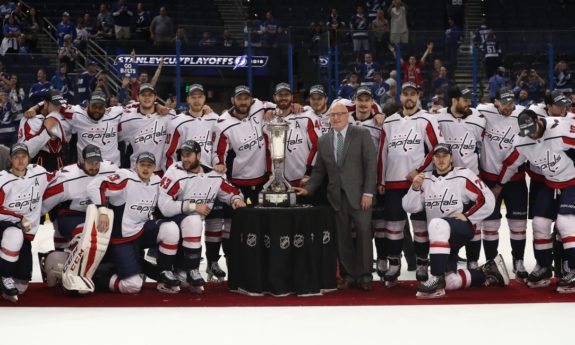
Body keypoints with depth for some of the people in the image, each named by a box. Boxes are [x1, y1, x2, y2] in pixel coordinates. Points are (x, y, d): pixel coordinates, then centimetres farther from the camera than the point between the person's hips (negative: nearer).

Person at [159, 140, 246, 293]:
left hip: (199, 219, 7)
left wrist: (236, 198, -11)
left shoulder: (214, 176, -1)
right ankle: (191, 273, -25)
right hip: (174, 218, -7)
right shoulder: (175, 173, -17)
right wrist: (193, 206, -25)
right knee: (193, 221, -33)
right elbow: (163, 206, -23)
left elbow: (231, 192, 13)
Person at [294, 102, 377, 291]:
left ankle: (364, 276, 3)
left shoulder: (362, 134, 1)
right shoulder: (323, 141, 14)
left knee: (363, 234, -4)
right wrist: (308, 188, 2)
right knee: (342, 237, 4)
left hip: (358, 194, -4)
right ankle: (348, 275, 10)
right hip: (336, 196, 4)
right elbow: (319, 170, 16)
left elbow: (370, 164, -4)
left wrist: (368, 192, -11)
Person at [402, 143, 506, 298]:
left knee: (438, 224, -38)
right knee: (451, 282, -1)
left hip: (463, 228, -6)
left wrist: (467, 217, -9)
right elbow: (409, 207, 3)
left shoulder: (463, 176, -5)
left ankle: (437, 280, -38)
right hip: (441, 238, 6)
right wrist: (415, 188, -13)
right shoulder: (425, 179, 8)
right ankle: (487, 273, 24)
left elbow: (487, 200, -6)